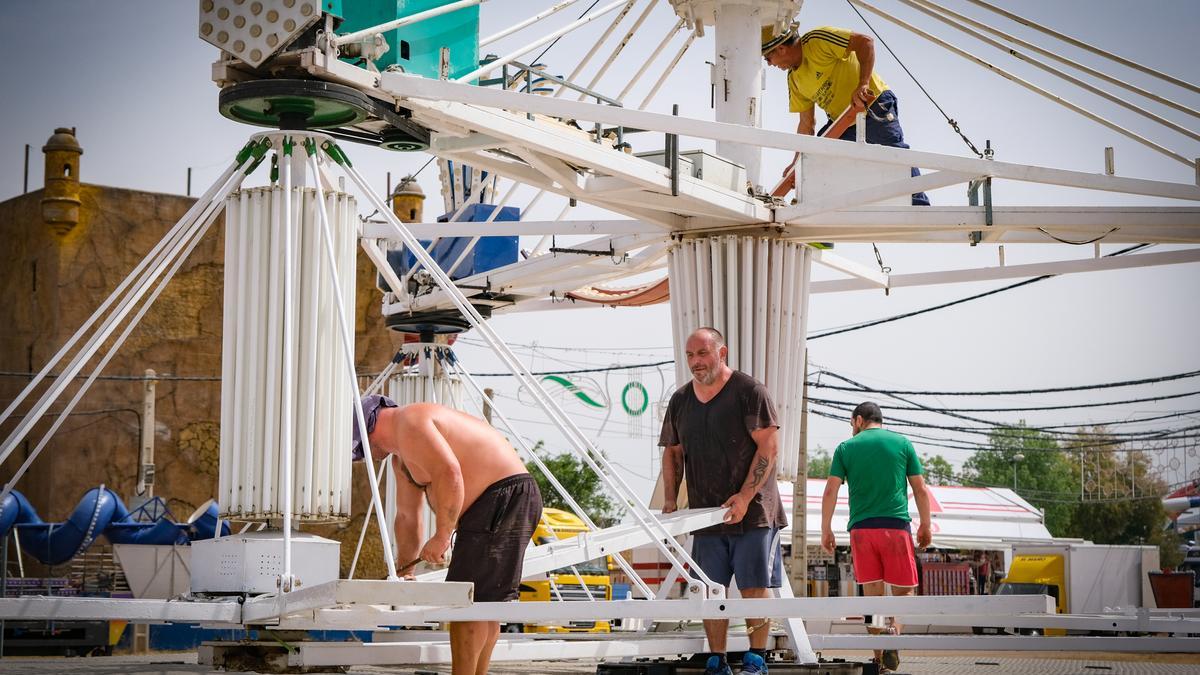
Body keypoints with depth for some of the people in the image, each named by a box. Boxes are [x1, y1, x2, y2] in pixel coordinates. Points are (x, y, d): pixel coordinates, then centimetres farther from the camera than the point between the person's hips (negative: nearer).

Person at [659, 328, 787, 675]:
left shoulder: (749, 391, -6)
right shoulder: (680, 400, 11)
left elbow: (769, 445, -11)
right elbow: (673, 452, 19)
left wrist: (745, 496, -17)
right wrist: (670, 499, 6)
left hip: (752, 512, -5)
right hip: (706, 513, 5)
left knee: (754, 587, -4)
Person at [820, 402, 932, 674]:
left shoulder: (846, 447, 9)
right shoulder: (902, 443, 9)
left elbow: (831, 491, 2)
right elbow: (920, 490, 7)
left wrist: (826, 530, 7)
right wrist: (926, 526, 16)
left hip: (861, 528, 1)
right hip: (896, 525, -1)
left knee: (872, 593, 6)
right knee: (903, 590, 4)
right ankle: (894, 632, -24)